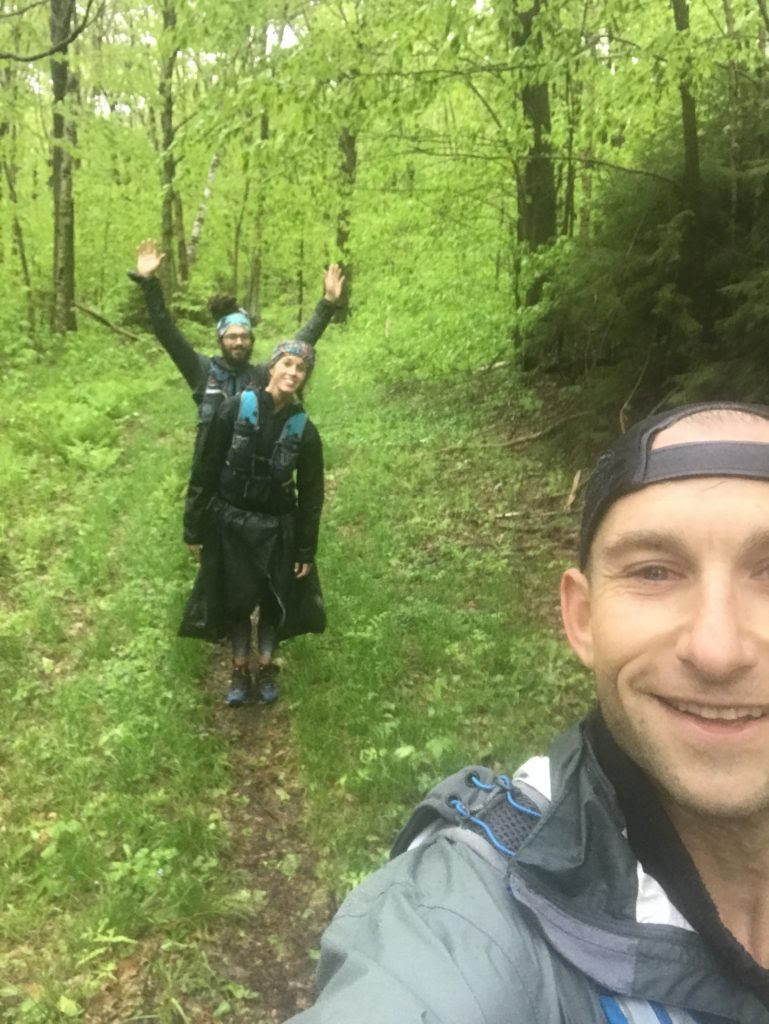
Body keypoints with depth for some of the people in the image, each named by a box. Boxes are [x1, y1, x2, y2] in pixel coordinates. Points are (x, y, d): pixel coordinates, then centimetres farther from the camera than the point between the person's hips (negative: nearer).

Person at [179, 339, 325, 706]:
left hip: (277, 529, 1)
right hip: (230, 524, 0)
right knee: (236, 600, 12)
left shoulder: (304, 430, -8)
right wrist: (195, 528, -5)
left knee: (274, 601, 12)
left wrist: (306, 550, -1)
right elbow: (204, 470, -7)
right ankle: (239, 670, 31)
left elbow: (311, 494, -1)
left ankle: (267, 667, 34)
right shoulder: (234, 409, -12)